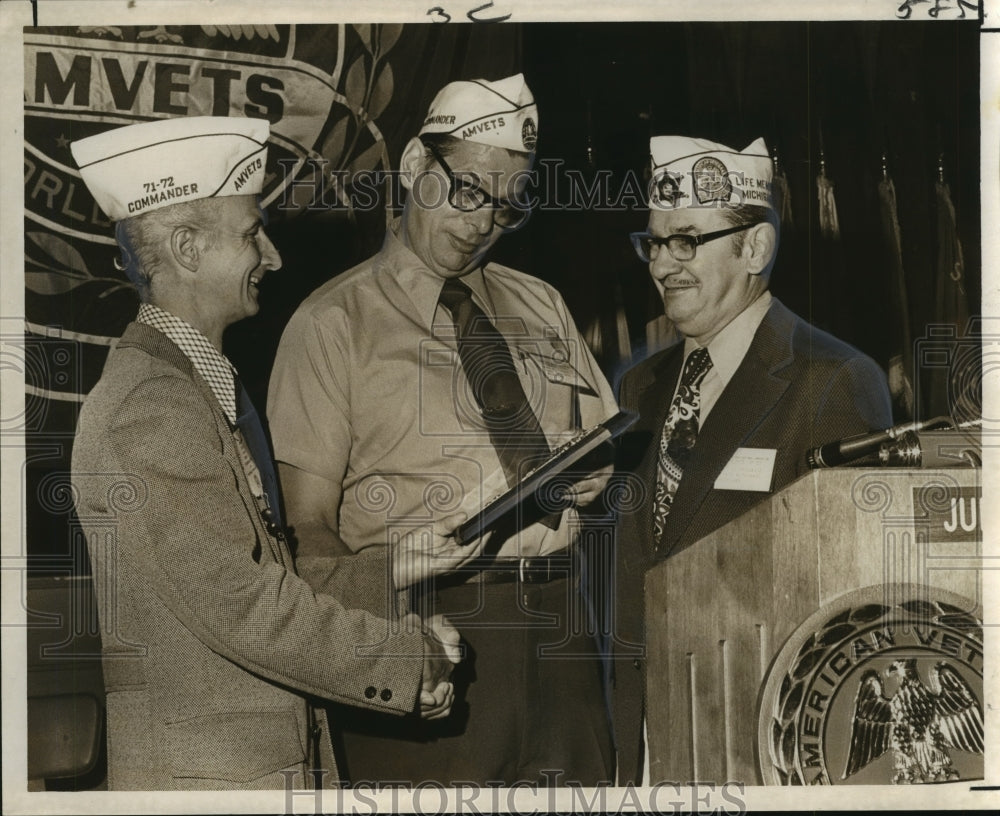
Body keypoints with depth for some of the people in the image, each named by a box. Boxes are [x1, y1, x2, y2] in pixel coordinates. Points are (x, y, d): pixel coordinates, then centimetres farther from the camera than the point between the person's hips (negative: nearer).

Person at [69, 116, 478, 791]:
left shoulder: (207, 386, 14)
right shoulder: (152, 407, -18)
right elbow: (244, 609, -21)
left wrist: (393, 568, 6)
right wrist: (416, 658, -13)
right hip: (207, 777, -9)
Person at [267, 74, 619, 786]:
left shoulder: (540, 306, 17)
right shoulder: (334, 323, 1)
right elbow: (308, 526, -5)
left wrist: (600, 471, 3)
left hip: (558, 621, 5)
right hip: (422, 633, -4)